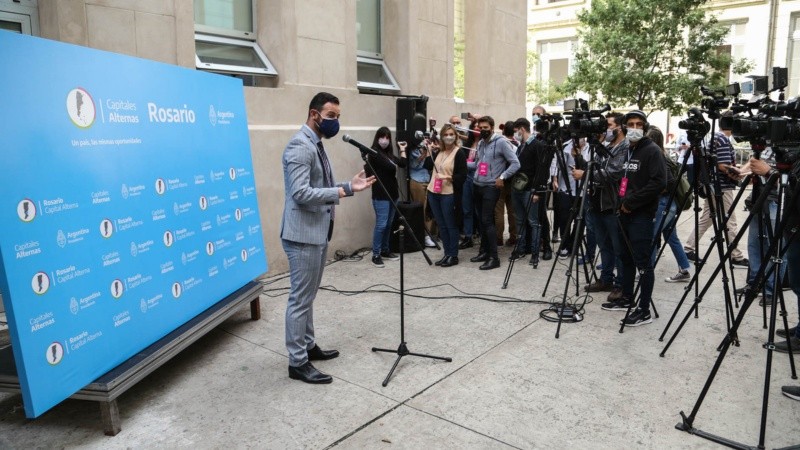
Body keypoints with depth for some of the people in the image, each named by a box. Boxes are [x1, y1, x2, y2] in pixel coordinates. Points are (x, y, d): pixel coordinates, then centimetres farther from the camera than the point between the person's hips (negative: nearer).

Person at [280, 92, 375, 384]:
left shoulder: (317, 145, 15)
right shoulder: (300, 146, -16)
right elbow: (301, 193, -25)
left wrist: (348, 185, 6)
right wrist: (344, 191, -23)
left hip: (318, 232, 10)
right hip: (303, 234, -10)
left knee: (308, 296, 19)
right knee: (300, 299, -2)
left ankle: (308, 346, 32)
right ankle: (297, 363, 8)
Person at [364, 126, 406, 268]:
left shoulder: (388, 153, 14)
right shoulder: (374, 154, -10)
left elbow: (403, 164, 4)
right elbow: (391, 167, -18)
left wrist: (402, 150, 12)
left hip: (392, 193, 8)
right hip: (381, 195, -7)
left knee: (388, 224, 11)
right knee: (381, 224, -8)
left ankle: (385, 251, 22)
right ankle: (376, 255, -2)